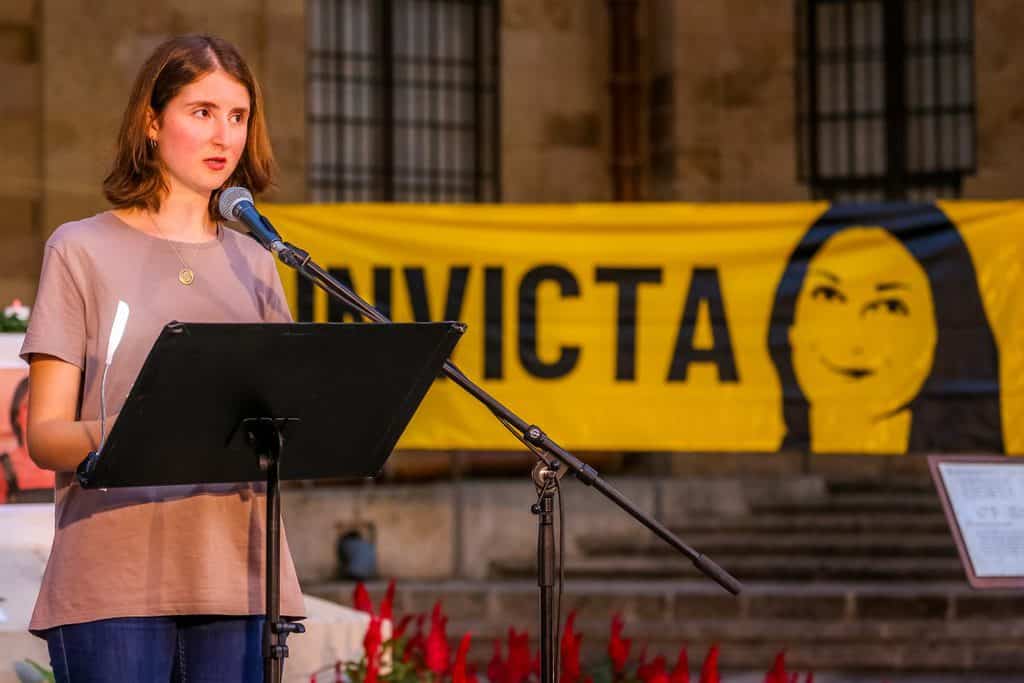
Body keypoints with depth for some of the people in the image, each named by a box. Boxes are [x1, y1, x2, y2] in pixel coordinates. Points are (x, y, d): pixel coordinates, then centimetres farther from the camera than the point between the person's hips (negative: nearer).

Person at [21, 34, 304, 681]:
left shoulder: (252, 263, 17)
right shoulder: (83, 250, 5)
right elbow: (44, 434, -1)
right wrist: (114, 437, -22)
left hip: (237, 578, 4)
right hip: (113, 575, -3)